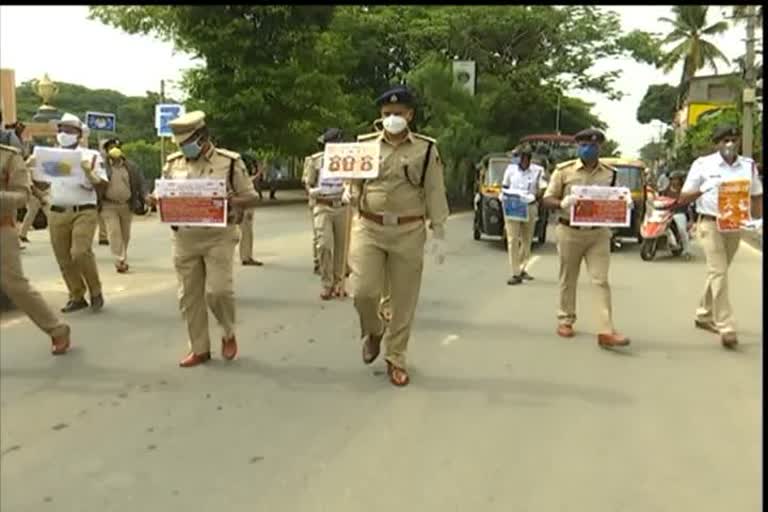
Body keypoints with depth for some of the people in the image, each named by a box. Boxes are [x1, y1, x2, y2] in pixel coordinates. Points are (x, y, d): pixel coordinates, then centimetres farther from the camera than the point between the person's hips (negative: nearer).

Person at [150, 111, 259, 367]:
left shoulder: (230, 161, -3)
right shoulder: (173, 163, 8)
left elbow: (252, 196, 0)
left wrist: (235, 200, -22)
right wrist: (156, 200, -6)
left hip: (219, 236, -4)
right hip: (184, 238, 4)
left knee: (217, 290, -12)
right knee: (189, 295, 6)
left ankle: (229, 333, 18)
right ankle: (199, 349, 19)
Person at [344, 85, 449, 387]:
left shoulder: (426, 149, 1)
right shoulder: (364, 145, 5)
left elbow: (435, 194, 1)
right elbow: (352, 181, 12)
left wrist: (438, 235, -2)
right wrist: (349, 194, -12)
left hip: (409, 232, 0)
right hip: (368, 228, 1)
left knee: (404, 299, 5)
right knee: (363, 290, -10)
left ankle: (396, 359, 22)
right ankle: (373, 331, 24)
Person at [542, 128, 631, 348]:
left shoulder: (610, 173, 5)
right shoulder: (564, 170, -4)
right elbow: (547, 199, -2)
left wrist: (625, 202, -8)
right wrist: (562, 203, -23)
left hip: (598, 233, 1)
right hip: (570, 232, -1)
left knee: (601, 280, -5)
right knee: (568, 279, 10)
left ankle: (606, 332, -8)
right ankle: (565, 320, 27)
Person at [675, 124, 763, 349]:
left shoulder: (749, 165, 6)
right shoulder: (703, 164, -4)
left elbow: (756, 195, 15)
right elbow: (683, 199, -4)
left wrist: (757, 219, 0)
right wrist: (703, 189, -22)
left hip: (734, 226, 5)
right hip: (710, 224, -4)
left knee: (718, 272, 14)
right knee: (719, 273, -11)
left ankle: (704, 315, 30)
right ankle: (726, 328, -11)